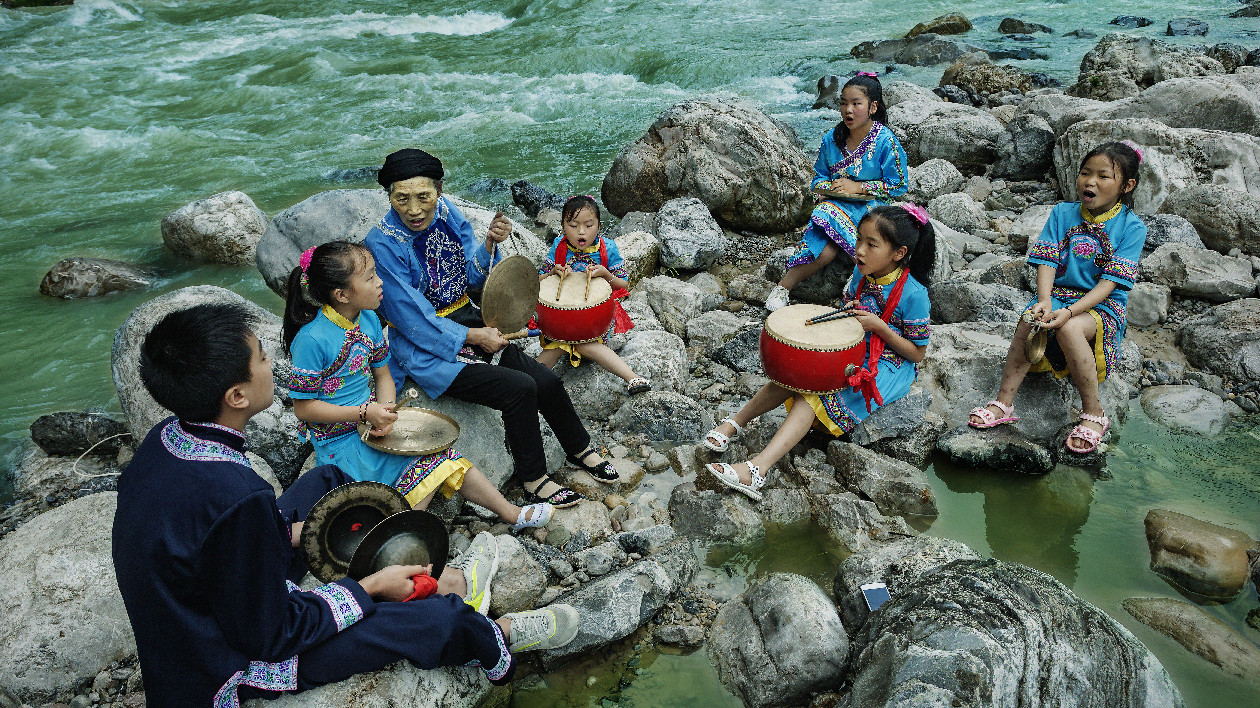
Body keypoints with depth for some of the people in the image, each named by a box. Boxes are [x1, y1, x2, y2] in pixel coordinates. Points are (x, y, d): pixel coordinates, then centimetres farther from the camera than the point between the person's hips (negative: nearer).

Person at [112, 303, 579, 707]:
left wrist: (292, 531, 5)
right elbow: (272, 634, -27)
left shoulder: (167, 438, -11)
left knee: (326, 480, 15)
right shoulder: (237, 499, -38)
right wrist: (369, 588, -15)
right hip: (231, 668, -9)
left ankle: (427, 578, 26)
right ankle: (497, 638, 29)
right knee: (440, 619, -5)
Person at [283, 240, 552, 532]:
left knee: (442, 454, -7)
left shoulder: (368, 321, 0)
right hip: (339, 442, -6)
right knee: (428, 464, -19)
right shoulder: (312, 339, -21)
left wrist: (385, 411, -10)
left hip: (370, 422, 6)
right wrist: (365, 413, -21)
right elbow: (303, 407, -16)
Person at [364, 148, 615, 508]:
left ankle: (580, 450, 22)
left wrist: (490, 243, -17)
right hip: (426, 349, -6)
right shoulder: (382, 244, -21)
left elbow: (472, 276, 2)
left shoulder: (445, 212, -4)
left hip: (468, 321, 6)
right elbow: (414, 322, -20)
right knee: (519, 389, -22)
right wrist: (474, 336, -16)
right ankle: (533, 481, -1)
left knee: (547, 381, -5)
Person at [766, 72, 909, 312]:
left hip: (868, 206, -3)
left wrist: (857, 188, -12)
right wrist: (825, 189, -6)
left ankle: (784, 286, -24)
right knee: (824, 249, -30)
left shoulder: (886, 142, -8)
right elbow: (819, 176, 18)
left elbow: (899, 185, -5)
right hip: (834, 203, 3)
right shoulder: (832, 139, 6)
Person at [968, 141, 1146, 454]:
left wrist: (1070, 311, -28)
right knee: (1028, 321, -29)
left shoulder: (1131, 227, -4)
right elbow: (1047, 264, -1)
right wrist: (1044, 302, -21)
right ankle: (1004, 402, -22)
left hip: (1102, 305, -3)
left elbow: (1109, 282, -13)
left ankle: (1094, 413, -21)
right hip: (1058, 294, 3)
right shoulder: (1063, 213, 6)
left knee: (1070, 328, -35)